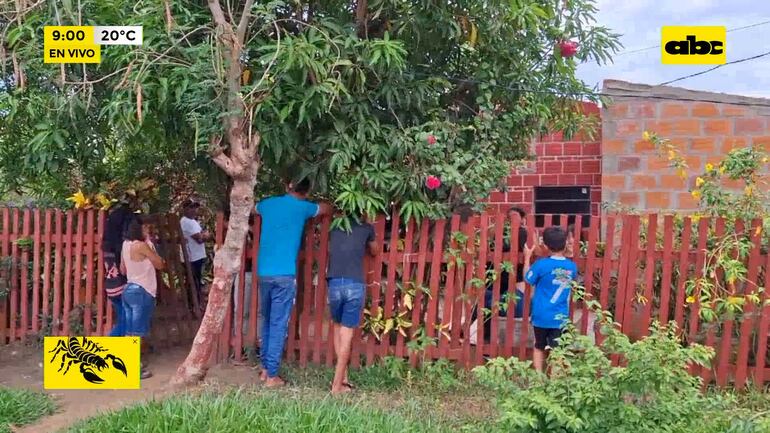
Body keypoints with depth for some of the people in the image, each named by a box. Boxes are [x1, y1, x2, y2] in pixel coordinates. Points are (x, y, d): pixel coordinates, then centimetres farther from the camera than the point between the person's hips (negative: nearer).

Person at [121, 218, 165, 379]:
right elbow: (160, 265, -8)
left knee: (130, 331, 13)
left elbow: (123, 269, 17)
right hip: (141, 291, -9)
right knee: (138, 332, -3)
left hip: (129, 289, 9)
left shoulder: (126, 244, 8)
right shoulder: (141, 245, -17)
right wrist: (149, 242, -5)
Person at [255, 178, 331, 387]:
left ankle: (265, 369, 23)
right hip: (284, 275, -5)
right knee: (278, 325, -1)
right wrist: (309, 203, 40)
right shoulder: (302, 208, 0)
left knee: (267, 322, 17)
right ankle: (272, 375, 2)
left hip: (263, 273, 5)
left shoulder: (268, 204, 11)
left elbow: (255, 208, 37)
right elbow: (326, 208, 20)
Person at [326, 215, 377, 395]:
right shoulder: (366, 228, 10)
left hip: (335, 283, 2)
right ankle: (337, 384, 3)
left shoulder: (334, 227, 15)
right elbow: (374, 252, 27)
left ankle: (343, 377, 20)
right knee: (347, 333, 2)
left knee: (338, 327, 20)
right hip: (355, 285, -2)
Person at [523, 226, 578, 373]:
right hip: (561, 317, 1)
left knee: (539, 347, 15)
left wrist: (527, 257, 10)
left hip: (542, 316, -1)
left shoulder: (541, 264, -15)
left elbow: (528, 278, 1)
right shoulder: (572, 266, -5)